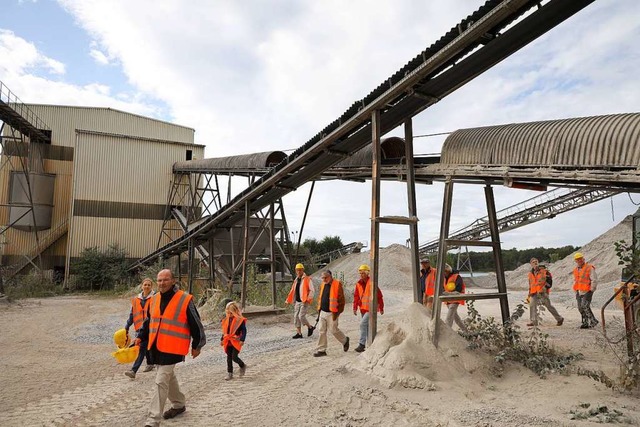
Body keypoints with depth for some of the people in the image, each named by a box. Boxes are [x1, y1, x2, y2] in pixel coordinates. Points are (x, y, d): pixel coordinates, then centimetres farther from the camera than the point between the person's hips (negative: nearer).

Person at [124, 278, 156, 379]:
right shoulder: (136, 299, 9)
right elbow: (132, 314, 15)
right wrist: (127, 327, 14)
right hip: (140, 327, 6)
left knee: (142, 347, -9)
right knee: (146, 347, 17)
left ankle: (134, 371, -10)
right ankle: (150, 364, 37)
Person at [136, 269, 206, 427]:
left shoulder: (185, 300, -13)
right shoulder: (154, 299, 6)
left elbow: (195, 324, -7)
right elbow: (148, 321, 21)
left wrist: (197, 345, -1)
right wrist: (140, 337, 11)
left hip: (172, 348, -7)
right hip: (155, 347, 7)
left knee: (161, 382, -9)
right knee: (169, 377, 22)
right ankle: (179, 405, 42)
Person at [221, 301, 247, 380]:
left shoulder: (240, 320, -10)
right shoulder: (226, 320, 9)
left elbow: (244, 330, -11)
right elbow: (224, 331, 19)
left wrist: (242, 340, -20)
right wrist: (222, 339, 20)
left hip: (236, 342, -6)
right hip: (228, 342, 6)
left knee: (234, 357, -11)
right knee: (229, 357, 8)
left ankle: (243, 366, 17)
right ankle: (230, 373, 17)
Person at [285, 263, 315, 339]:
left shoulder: (307, 279, -8)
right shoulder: (296, 280, 14)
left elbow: (312, 290, -11)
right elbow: (292, 291, 19)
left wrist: (308, 299, -21)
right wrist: (288, 300, 13)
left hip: (304, 301, -7)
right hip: (297, 301, 7)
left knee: (301, 316, -13)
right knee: (296, 317, 6)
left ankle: (310, 327, 11)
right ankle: (299, 333, 15)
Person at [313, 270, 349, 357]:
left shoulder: (337, 285, -12)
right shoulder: (323, 285, 10)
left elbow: (341, 300, -13)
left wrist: (337, 312, -15)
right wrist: (319, 310, 14)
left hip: (331, 313, -7)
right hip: (323, 312, 7)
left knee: (333, 330, 3)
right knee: (321, 331, 4)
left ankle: (345, 340, 29)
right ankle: (321, 350, 11)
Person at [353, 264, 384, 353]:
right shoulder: (358, 284, 6)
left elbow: (379, 295, -6)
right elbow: (356, 296, 11)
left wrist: (381, 308, -1)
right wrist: (355, 307, 2)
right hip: (363, 309, 7)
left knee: (363, 324, -18)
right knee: (367, 326, 14)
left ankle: (362, 344, -13)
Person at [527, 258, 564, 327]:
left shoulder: (544, 270, -2)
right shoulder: (530, 273, 17)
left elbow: (549, 280, -4)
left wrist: (545, 287, -13)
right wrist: (530, 293, 23)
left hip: (542, 292, -5)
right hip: (534, 293, 5)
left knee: (548, 306, -3)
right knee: (532, 305, -5)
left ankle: (559, 319, 13)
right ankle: (533, 321, 1)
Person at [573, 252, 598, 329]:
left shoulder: (589, 268, -8)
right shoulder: (576, 270, 13)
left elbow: (594, 280, -11)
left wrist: (591, 290, -12)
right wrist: (576, 291, 19)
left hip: (587, 291, -7)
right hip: (579, 292, 7)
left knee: (585, 306, -15)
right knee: (580, 308, 6)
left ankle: (593, 321, -3)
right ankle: (586, 322, 14)